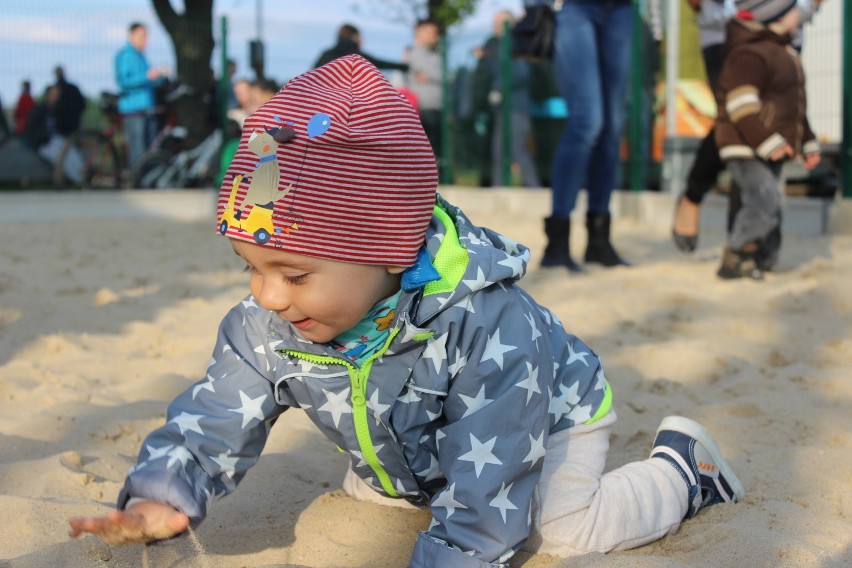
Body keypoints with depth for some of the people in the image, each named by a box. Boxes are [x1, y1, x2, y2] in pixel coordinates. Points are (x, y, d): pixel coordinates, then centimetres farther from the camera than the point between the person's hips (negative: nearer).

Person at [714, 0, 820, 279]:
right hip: (746, 149, -10)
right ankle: (733, 259, -7)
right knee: (765, 204, -19)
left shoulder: (785, 55, 19)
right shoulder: (750, 55, -15)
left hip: (772, 153, 10)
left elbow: (794, 109, 26)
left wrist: (808, 143, 23)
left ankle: (747, 256, 19)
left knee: (770, 211, 8)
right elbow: (741, 105, -23)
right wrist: (767, 141, -28)